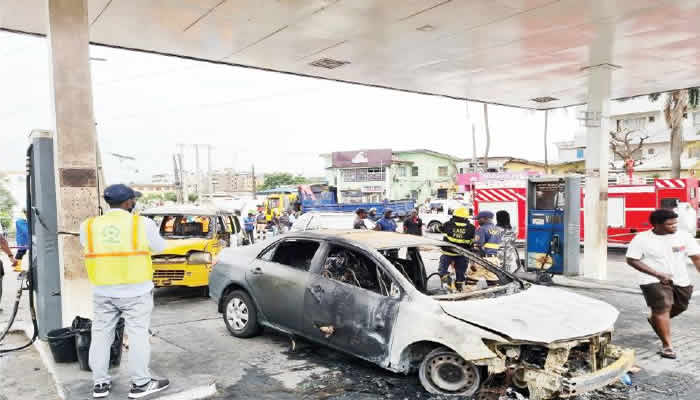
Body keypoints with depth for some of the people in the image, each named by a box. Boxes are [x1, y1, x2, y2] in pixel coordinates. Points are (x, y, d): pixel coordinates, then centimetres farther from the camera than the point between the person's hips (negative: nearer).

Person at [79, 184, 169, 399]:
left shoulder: (89, 226, 0)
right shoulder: (142, 224, -9)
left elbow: (85, 245, 14)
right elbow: (159, 247, 3)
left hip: (102, 291, 4)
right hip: (135, 291, -4)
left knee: (101, 334, 15)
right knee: (138, 334, 4)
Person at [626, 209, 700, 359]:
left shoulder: (684, 235, -5)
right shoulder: (642, 239, -12)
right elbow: (632, 260, -12)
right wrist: (658, 274, -18)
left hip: (681, 281, 5)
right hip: (653, 281, -5)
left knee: (679, 307, 19)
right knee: (662, 309, -11)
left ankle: (655, 320, 46)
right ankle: (667, 345, 1)